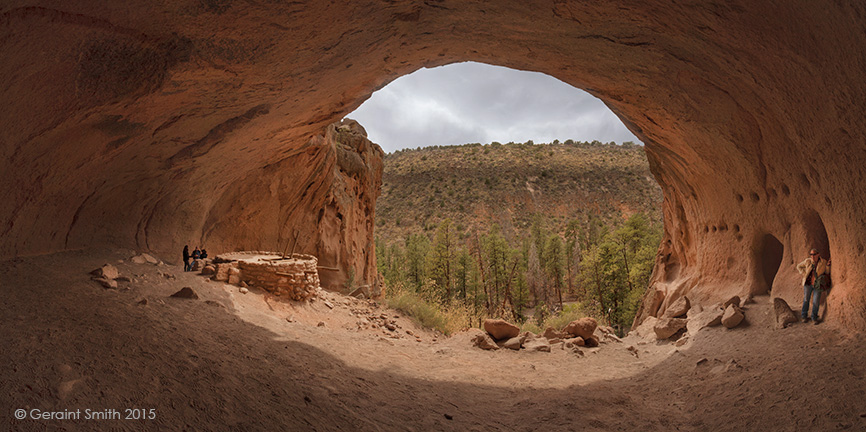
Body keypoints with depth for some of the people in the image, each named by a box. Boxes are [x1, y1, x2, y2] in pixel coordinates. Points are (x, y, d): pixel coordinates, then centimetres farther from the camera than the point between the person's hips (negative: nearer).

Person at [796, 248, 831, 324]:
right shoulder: (807, 261, 0)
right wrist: (804, 274, 3)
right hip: (808, 284, 1)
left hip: (817, 286, -1)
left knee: (815, 302, -2)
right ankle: (804, 316, 19)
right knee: (806, 300, 7)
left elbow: (827, 273, 5)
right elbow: (799, 266, 14)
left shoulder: (823, 263, -2)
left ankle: (814, 318, 10)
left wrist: (827, 265, -10)